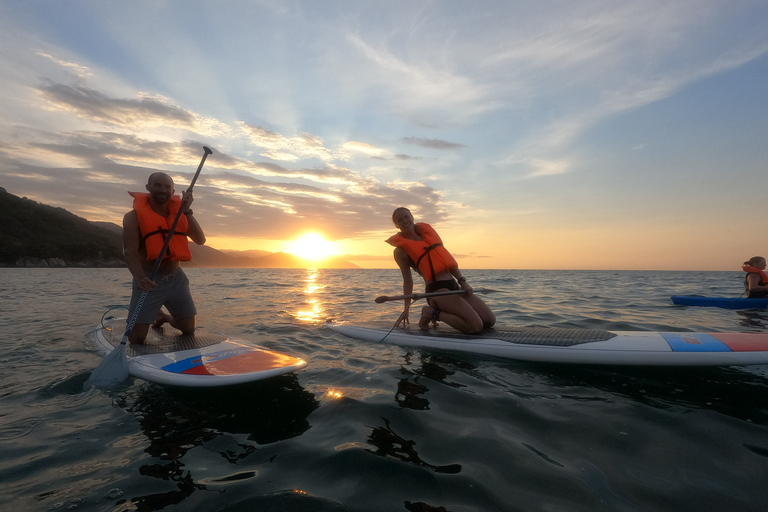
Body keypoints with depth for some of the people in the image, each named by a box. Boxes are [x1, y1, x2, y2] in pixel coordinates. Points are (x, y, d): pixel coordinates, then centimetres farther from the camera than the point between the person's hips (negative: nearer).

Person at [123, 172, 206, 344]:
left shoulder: (179, 213, 6)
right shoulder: (134, 216, -6)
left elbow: (200, 240, -6)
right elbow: (130, 251, -17)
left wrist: (187, 212, -15)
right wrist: (140, 278, -35)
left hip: (176, 279, 4)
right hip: (149, 281, -3)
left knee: (189, 330, 11)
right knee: (136, 339, -2)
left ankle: (163, 317, 43)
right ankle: (154, 316, 32)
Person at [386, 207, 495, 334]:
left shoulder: (426, 230, 16)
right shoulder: (401, 250, 1)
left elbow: (447, 258, 15)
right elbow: (408, 280, 5)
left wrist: (462, 281, 5)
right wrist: (406, 307, 2)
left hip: (454, 286, 7)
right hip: (437, 290, -7)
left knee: (490, 320, 4)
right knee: (476, 326, -19)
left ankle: (443, 310, 12)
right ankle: (432, 313, -3)